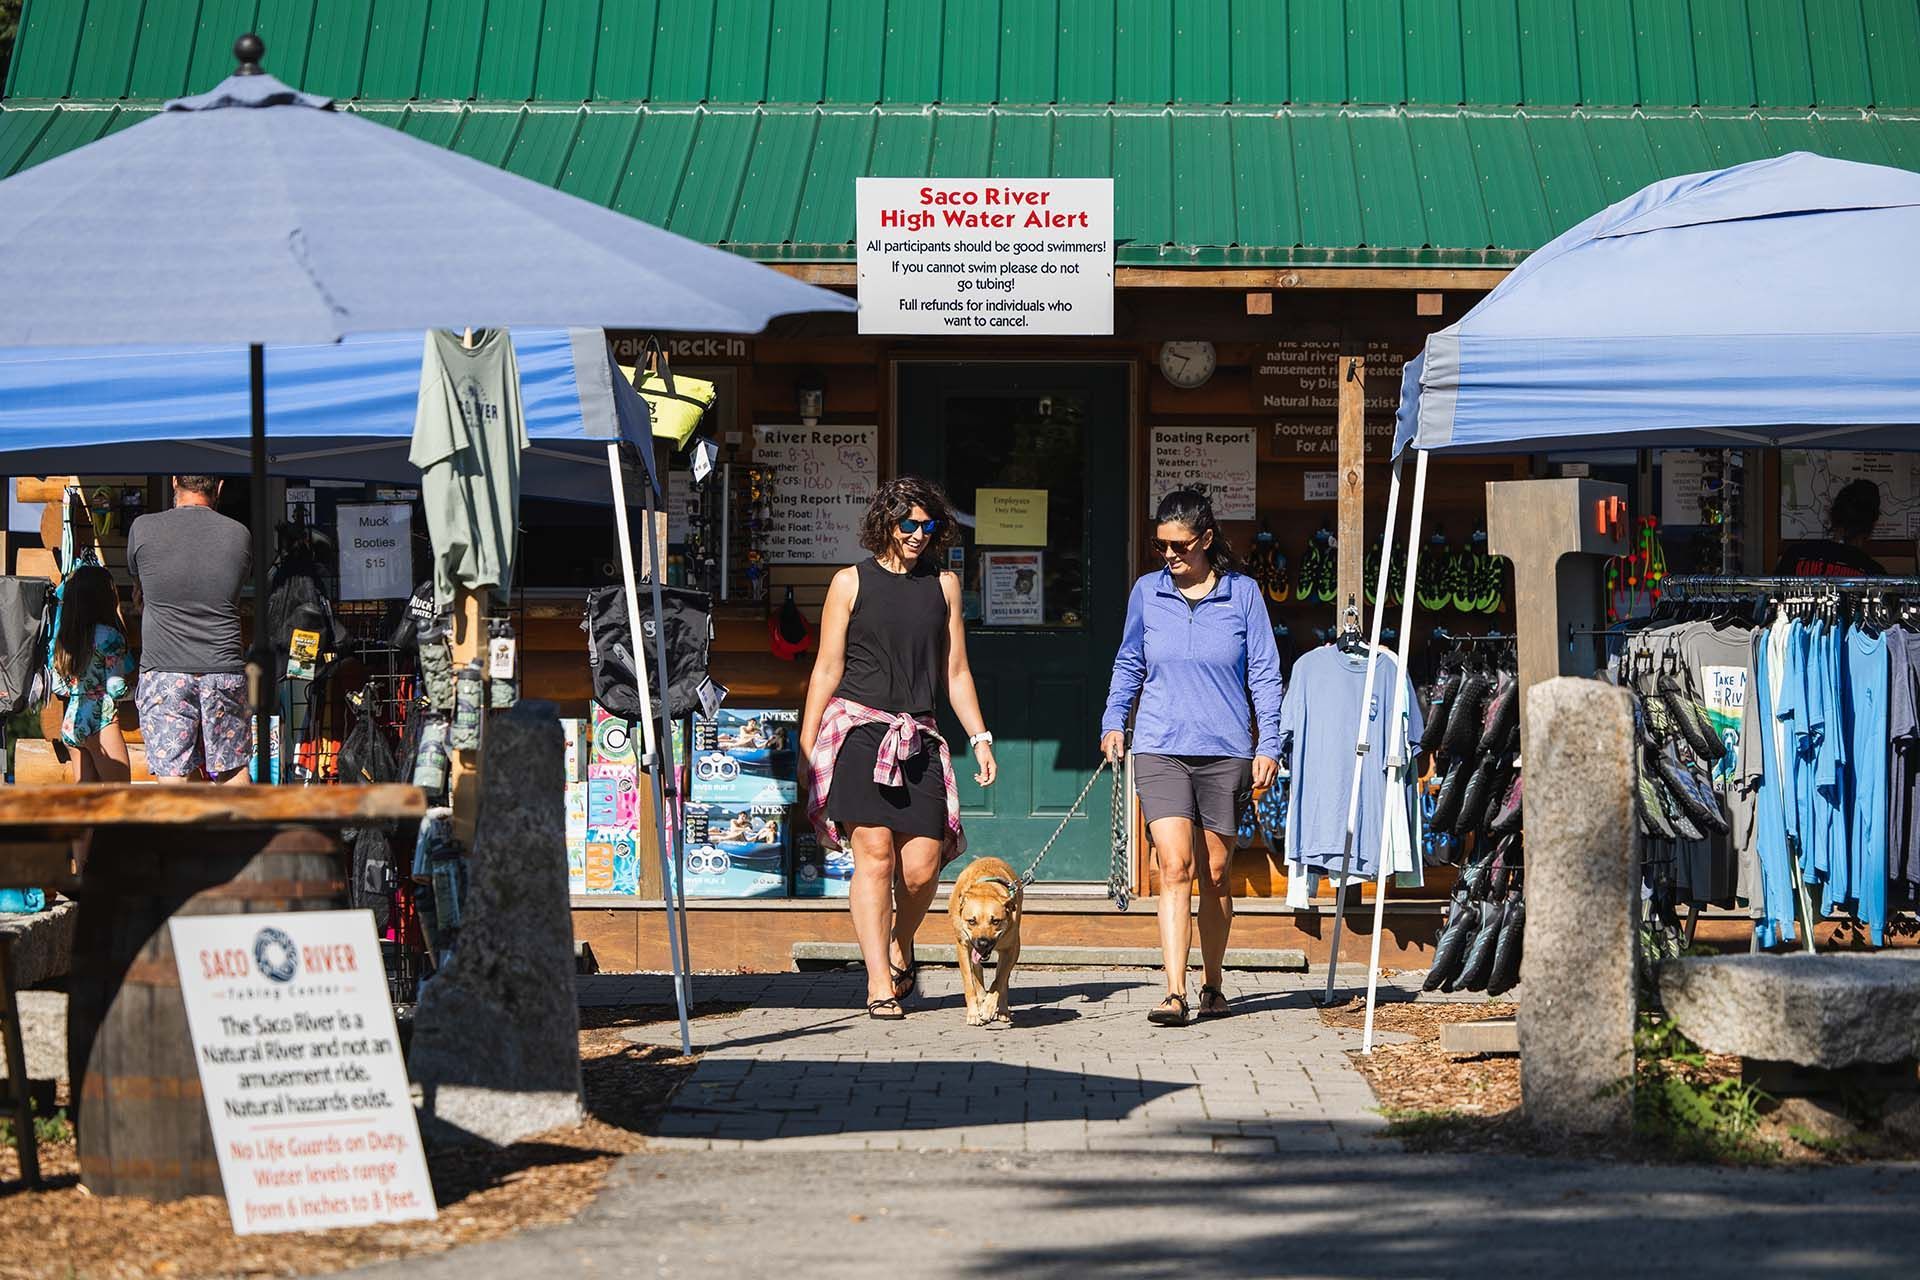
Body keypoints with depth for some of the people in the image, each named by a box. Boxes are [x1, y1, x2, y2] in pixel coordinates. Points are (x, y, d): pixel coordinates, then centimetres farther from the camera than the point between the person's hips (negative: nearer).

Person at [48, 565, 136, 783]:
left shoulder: (64, 636, 7)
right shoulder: (108, 636, -14)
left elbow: (58, 687, 11)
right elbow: (117, 689, -14)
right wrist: (130, 680, 6)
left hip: (71, 722, 7)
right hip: (100, 722, -7)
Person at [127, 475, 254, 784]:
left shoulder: (143, 529, -2)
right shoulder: (238, 535, 3)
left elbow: (140, 599, 13)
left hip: (163, 670, -2)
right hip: (225, 671, 2)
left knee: (173, 774, -2)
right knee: (233, 768, 13)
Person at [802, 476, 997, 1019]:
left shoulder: (943, 585, 15)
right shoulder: (851, 582, 6)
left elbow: (956, 671, 18)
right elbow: (827, 669, 6)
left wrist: (980, 738, 10)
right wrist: (806, 745, 1)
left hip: (918, 737, 3)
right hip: (857, 727, -3)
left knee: (922, 866, -5)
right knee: (874, 852, -12)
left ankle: (899, 949, 23)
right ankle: (880, 984, -10)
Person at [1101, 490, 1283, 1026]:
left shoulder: (1242, 593, 1)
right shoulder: (1146, 593, 5)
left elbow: (1264, 673, 4)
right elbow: (1129, 664, 19)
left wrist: (1268, 745, -1)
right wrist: (1113, 722, 9)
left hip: (1225, 750, 0)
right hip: (1159, 749, 0)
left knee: (1215, 874, 9)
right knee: (1175, 867, -14)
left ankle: (1212, 986, 24)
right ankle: (1174, 993, -19)